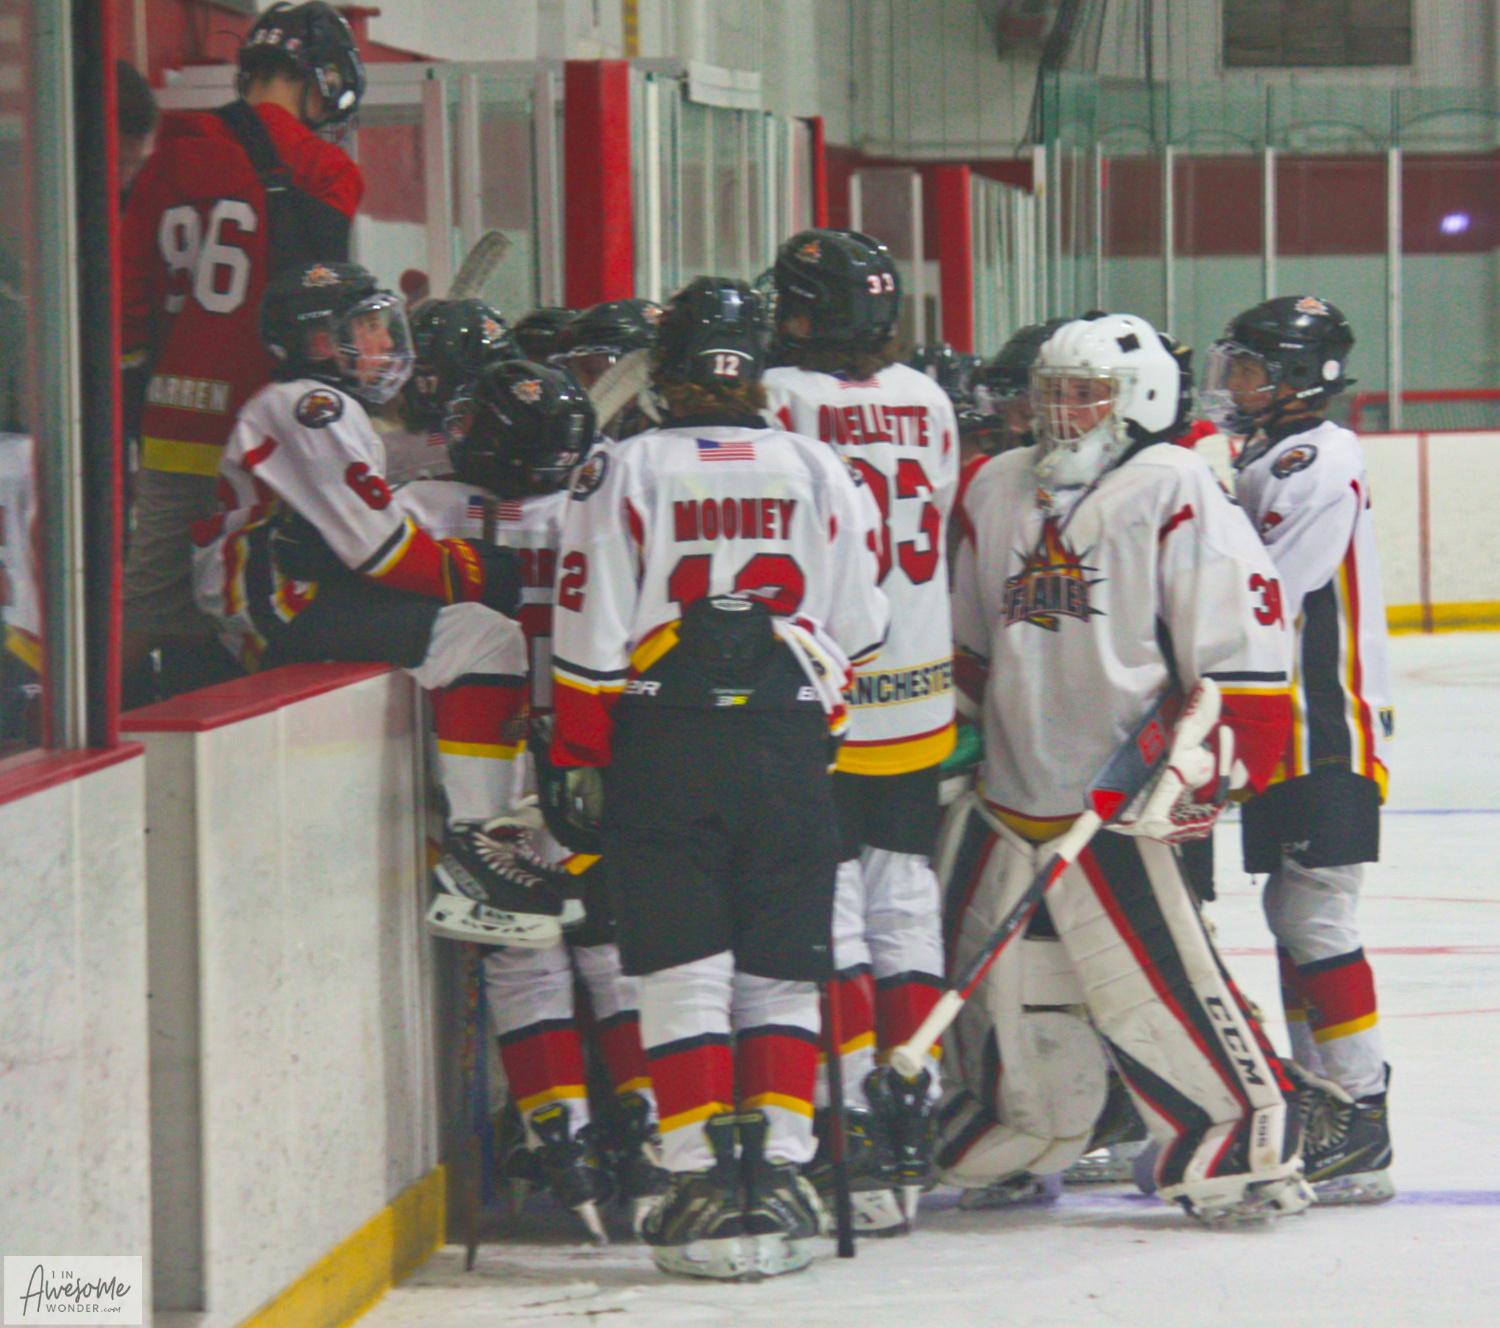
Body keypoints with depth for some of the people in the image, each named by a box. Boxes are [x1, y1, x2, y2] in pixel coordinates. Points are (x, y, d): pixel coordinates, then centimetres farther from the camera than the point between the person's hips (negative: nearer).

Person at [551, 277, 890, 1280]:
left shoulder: (624, 471, -2)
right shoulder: (817, 471, 5)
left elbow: (592, 640, -4)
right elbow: (859, 631, 10)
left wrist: (578, 763, 3)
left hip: (664, 748, -2)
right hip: (790, 747, 2)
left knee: (685, 970, 1)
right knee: (780, 974, 8)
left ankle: (706, 1183, -4)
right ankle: (780, 1181, 4)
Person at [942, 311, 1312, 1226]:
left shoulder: (1175, 493, -8)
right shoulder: (998, 492, 14)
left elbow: (1244, 644, -11)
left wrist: (1201, 759, -17)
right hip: (1007, 791, 7)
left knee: (1154, 979, -14)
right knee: (1007, 984, 11)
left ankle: (1247, 1145, -5)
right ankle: (1016, 1142, 30)